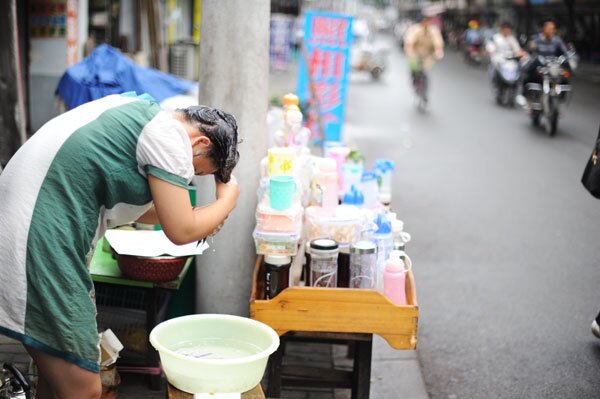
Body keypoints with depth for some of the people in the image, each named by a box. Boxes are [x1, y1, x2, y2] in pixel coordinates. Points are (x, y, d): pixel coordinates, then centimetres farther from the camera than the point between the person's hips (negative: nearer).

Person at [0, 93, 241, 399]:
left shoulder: (135, 109, 16)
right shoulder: (169, 135, -12)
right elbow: (181, 232, -9)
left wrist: (195, 216, 21)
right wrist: (228, 199, 8)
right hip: (40, 250, -10)